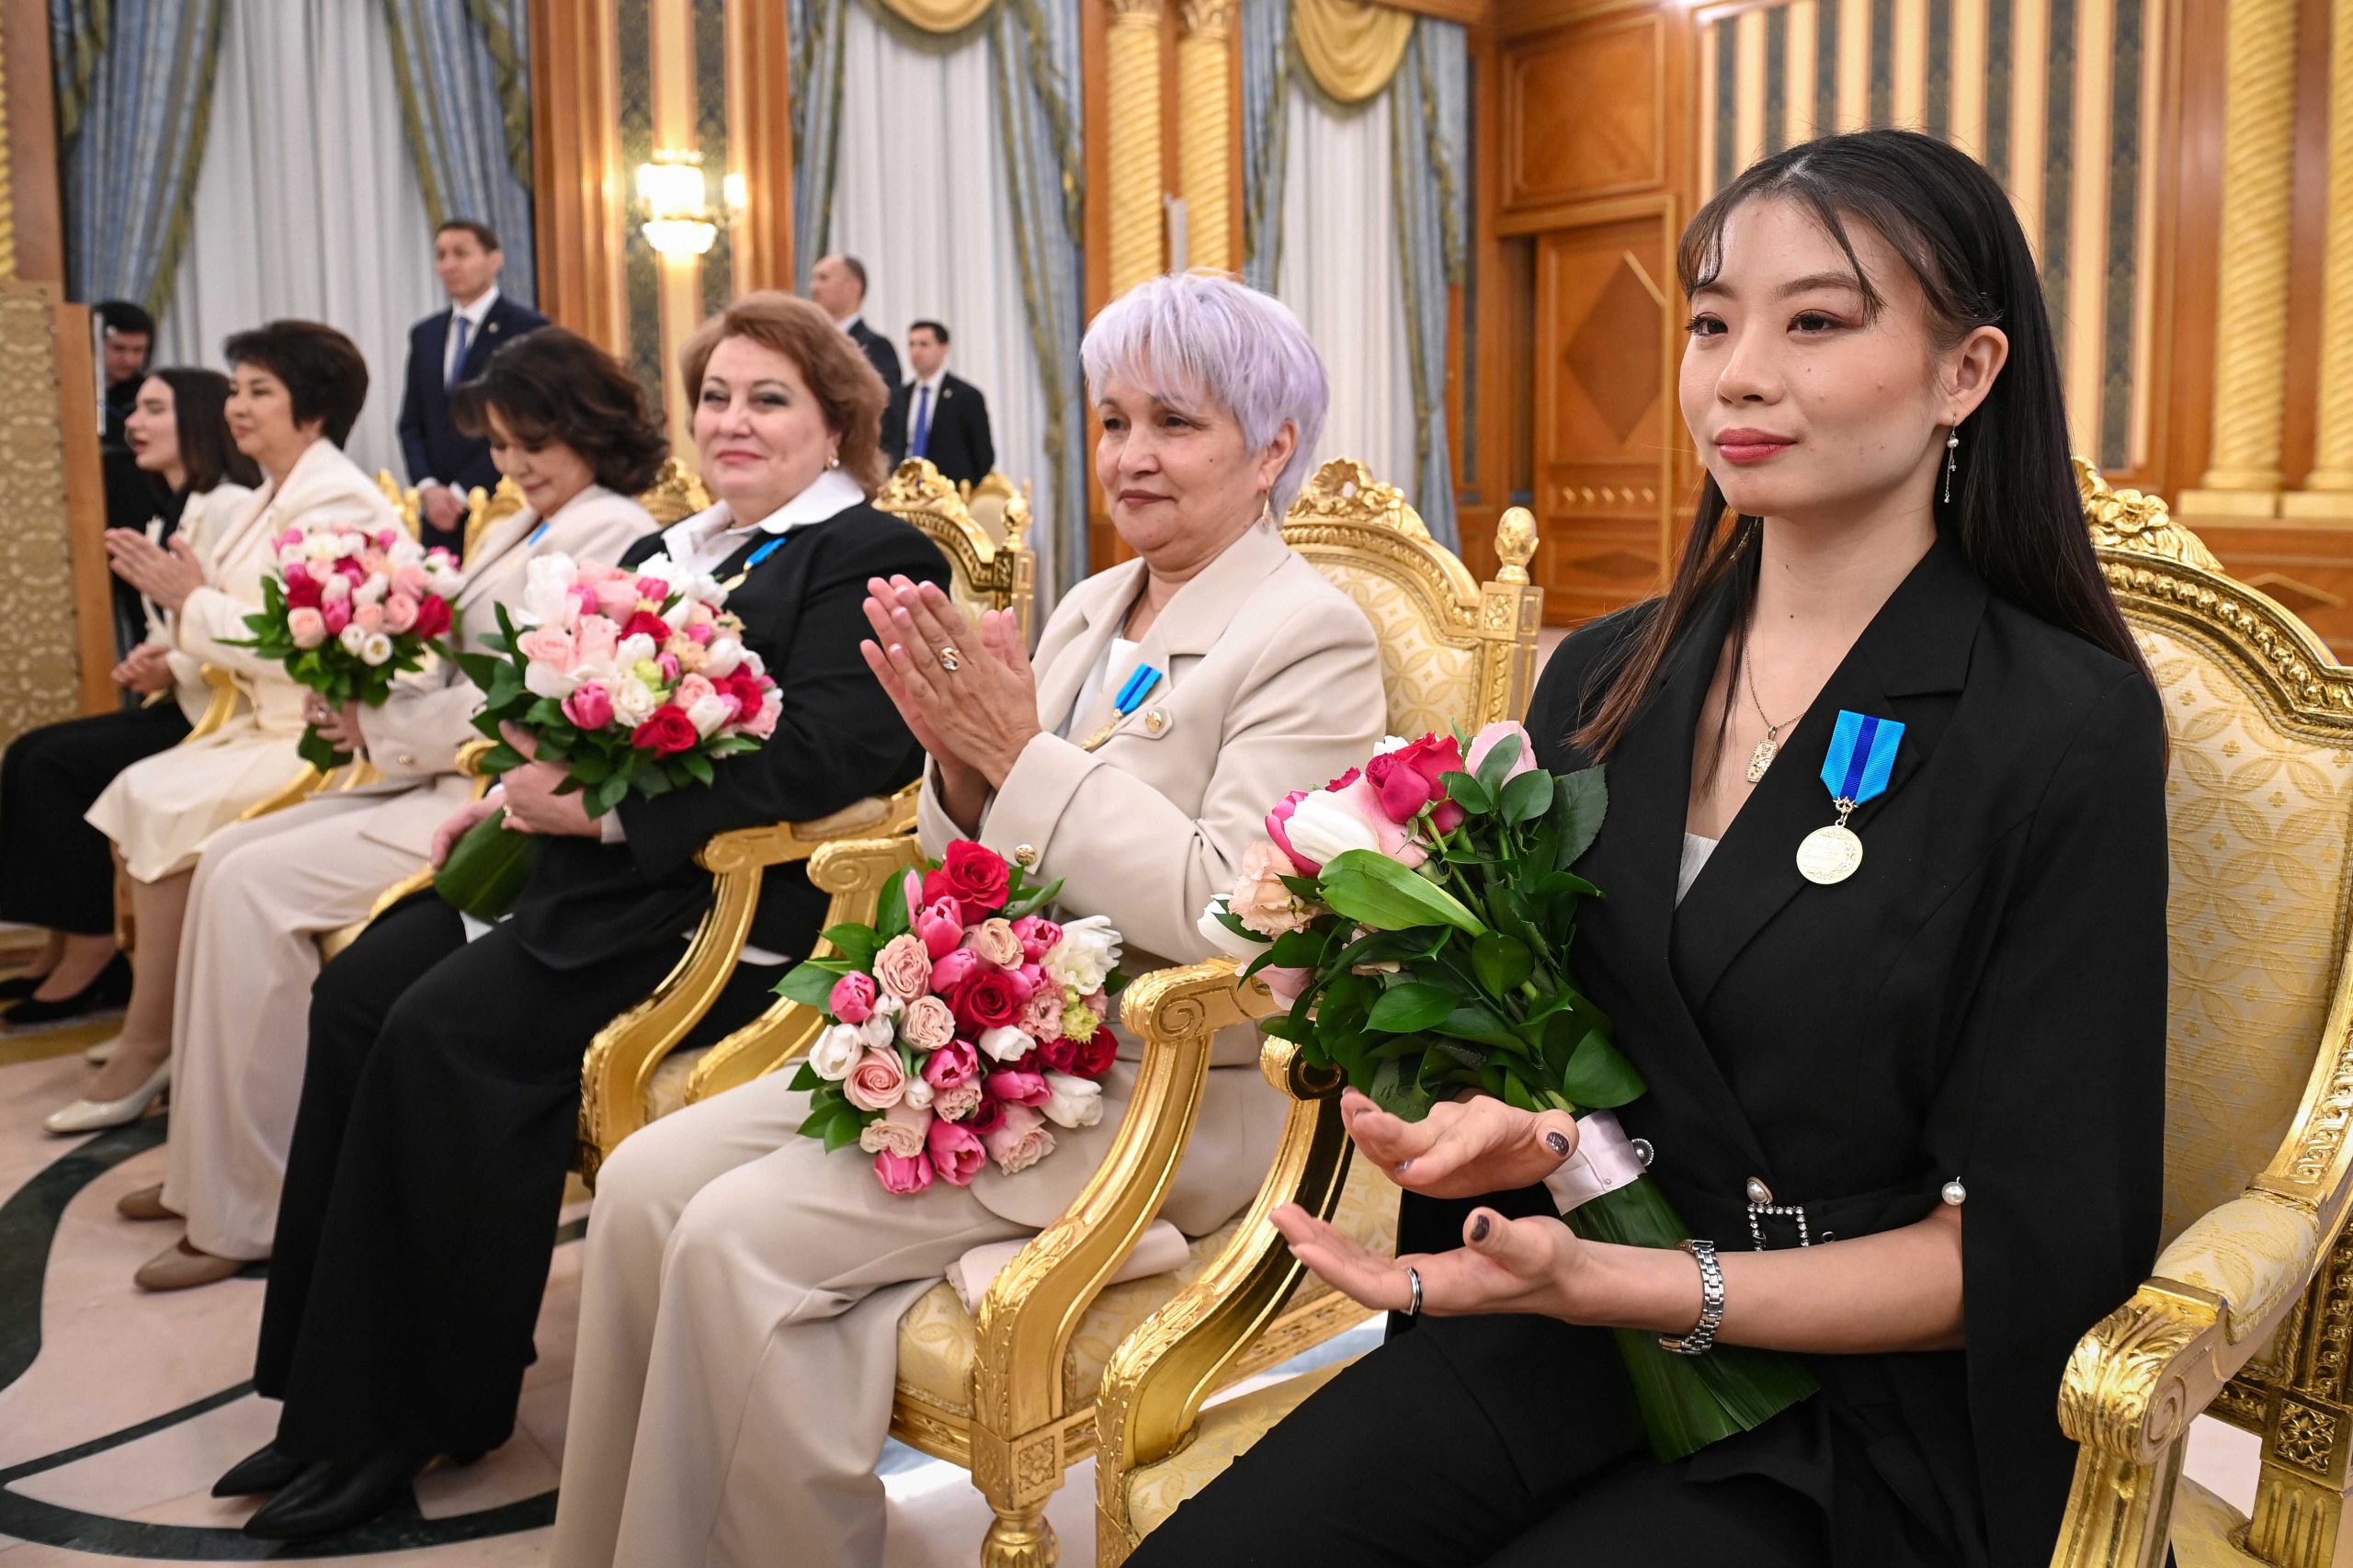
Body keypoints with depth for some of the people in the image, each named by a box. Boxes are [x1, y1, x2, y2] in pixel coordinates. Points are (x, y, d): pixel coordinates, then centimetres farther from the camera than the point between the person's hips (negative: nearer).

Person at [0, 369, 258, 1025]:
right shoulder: (175, 513, 17)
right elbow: (175, 631, 16)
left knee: (57, 763, -16)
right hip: (178, 702, 10)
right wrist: (150, 663, -3)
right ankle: (63, 945, 1)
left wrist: (173, 670, -19)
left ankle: (92, 954, -7)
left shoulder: (229, 507, -13)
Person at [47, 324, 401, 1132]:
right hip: (271, 721, 9)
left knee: (163, 808, -18)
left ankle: (148, 1045, -5)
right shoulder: (274, 496, 16)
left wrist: (191, 599, -11)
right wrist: (176, 590, -3)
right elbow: (257, 635, 11)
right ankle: (155, 1019, 2)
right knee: (134, 794, -5)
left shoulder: (334, 501, -14)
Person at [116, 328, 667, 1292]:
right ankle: (209, 1165, 10)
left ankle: (248, 1209, -7)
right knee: (228, 859, 2)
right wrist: (363, 703, -2)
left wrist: (381, 729, -11)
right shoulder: (518, 528, 19)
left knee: (256, 886, -16)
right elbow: (454, 668, 18)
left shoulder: (614, 536, -12)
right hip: (441, 778, 10)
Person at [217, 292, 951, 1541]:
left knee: (451, 1027, -23)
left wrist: (604, 806, -20)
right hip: (587, 867, 8)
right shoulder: (674, 552, 23)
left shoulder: (871, 558, -4)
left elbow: (825, 757, -19)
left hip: (731, 897, -8)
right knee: (360, 986, -12)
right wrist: (519, 792, 3)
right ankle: (341, 1395, -3)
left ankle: (428, 1406, -6)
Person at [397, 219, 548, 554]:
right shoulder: (424, 334, 16)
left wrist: (461, 492, -11)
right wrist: (427, 488, -3)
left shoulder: (527, 327, -3)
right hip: (438, 513, 5)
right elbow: (411, 423, 16)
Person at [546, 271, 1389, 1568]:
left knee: (740, 1235, -19)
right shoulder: (1090, 609, 13)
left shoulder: (1310, 636, -10)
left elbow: (1225, 913, -21)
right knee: (646, 1181, -6)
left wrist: (1024, 754, -19)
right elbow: (989, 877, 15)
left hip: (1150, 1092, -7)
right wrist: (965, 769, -7)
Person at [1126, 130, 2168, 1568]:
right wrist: (1504, 1125, -10)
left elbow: (2034, 1253, -11)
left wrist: (1613, 1285, -22)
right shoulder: (1603, 680, 4)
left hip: (1859, 1409, -3)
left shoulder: (2070, 733, -12)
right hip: (1569, 1315, 4)